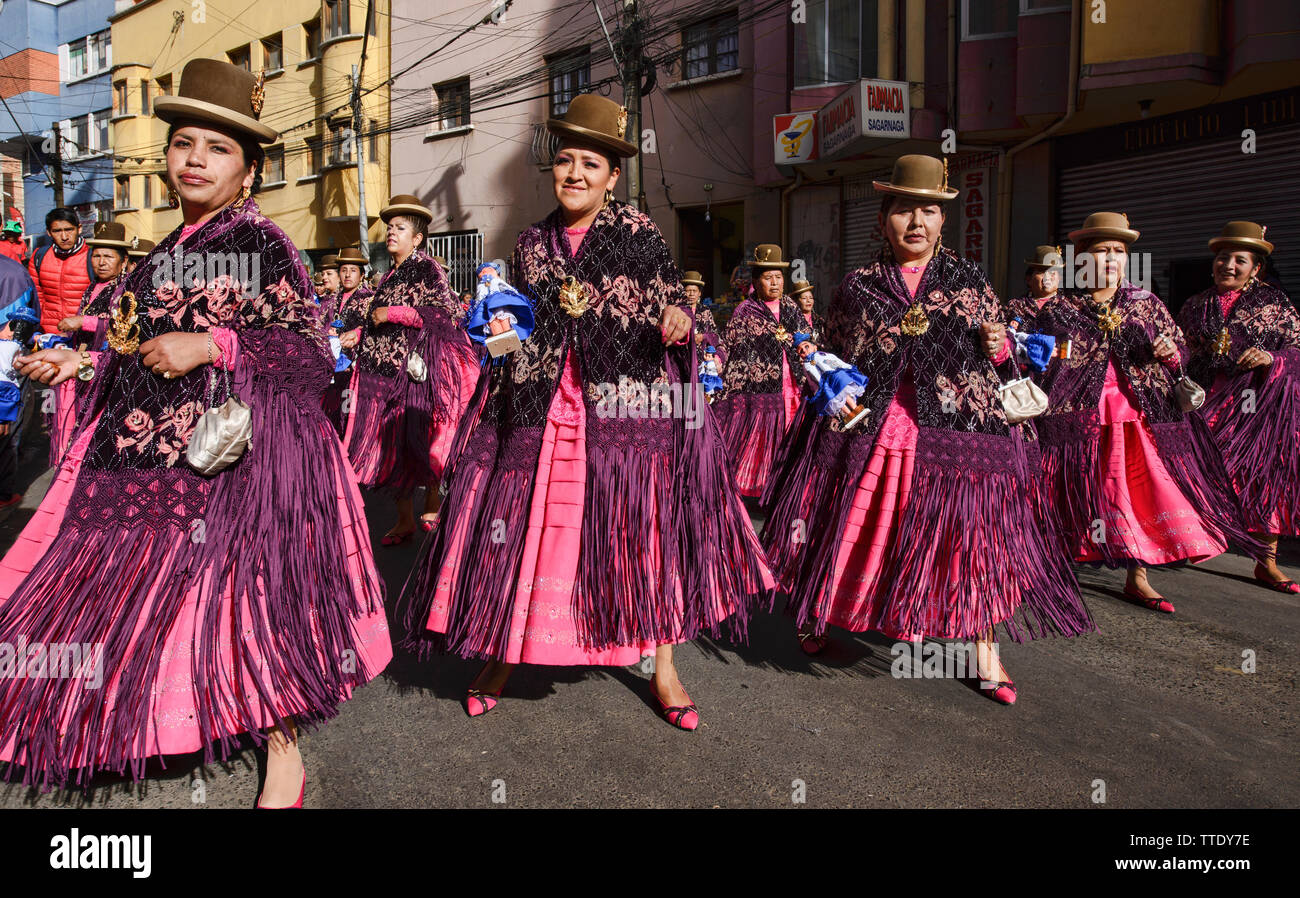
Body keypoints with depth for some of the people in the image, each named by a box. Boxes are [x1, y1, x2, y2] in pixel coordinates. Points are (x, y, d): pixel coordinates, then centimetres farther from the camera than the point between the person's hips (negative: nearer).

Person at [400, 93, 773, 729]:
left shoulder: (638, 233, 0)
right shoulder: (531, 244, 11)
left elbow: (671, 308, 3)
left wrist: (676, 319, -19)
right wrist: (499, 331, 1)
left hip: (629, 409, -2)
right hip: (542, 410, 3)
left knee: (647, 529, 2)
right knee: (522, 531, 5)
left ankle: (662, 667, 19)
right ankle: (502, 655, 26)